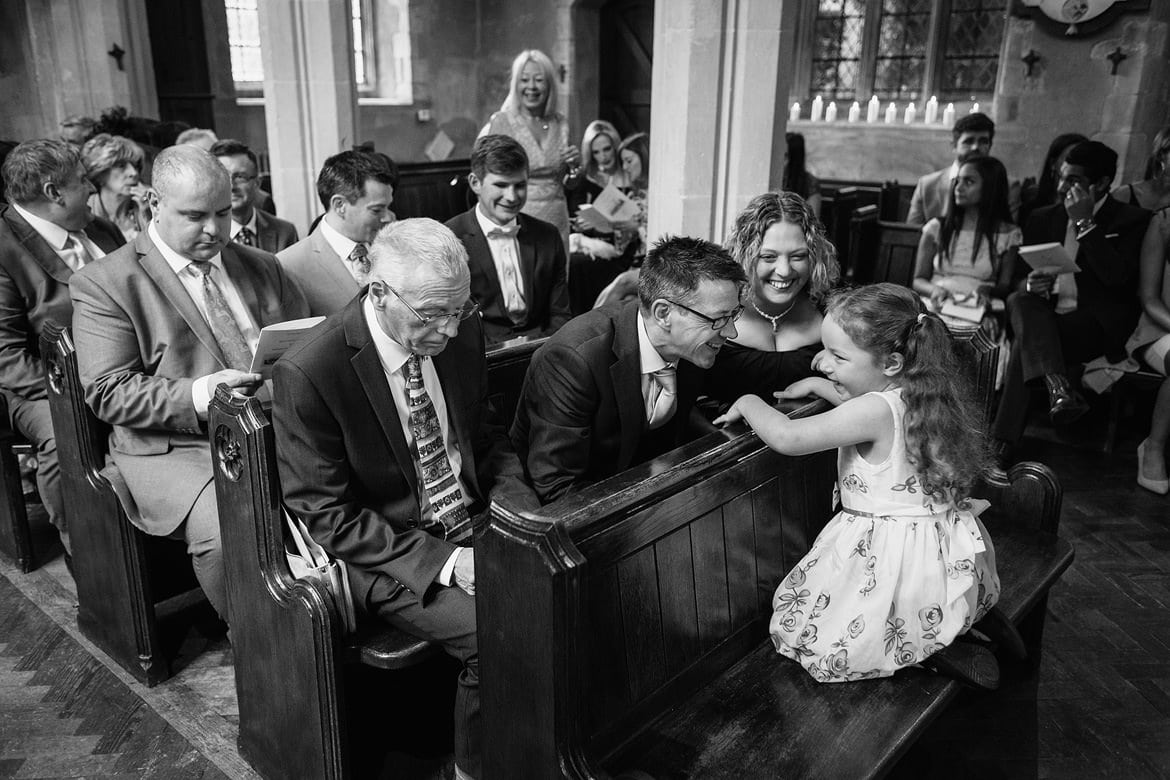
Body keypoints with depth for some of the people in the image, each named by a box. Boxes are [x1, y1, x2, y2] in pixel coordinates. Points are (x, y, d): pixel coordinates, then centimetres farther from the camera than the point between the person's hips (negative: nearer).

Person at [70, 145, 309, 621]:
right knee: (228, 533, -32)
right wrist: (196, 396, -22)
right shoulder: (104, 283, 0)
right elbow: (107, 393, -6)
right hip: (174, 445, -4)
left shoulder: (262, 268, 16)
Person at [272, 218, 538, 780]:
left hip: (478, 523, 6)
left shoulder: (461, 332, -3)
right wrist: (443, 562, -21)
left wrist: (525, 509, -7)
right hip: (391, 555, -5)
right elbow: (327, 517, -14)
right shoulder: (307, 374, -20)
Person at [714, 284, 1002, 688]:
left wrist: (749, 403, -8)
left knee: (797, 624, 5)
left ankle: (924, 652, -1)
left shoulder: (876, 411, -25)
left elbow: (787, 438, -25)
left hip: (892, 557, -9)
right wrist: (815, 385, 20)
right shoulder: (919, 395, 2)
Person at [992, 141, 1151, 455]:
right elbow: (1017, 276, 16)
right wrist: (1029, 285, -10)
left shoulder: (1131, 219, 3)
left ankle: (1004, 442, -34)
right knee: (1019, 300, -30)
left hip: (1096, 325, -4)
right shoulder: (1044, 218, 18)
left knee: (1027, 343, -30)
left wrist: (1085, 223, -11)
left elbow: (1115, 277, -15)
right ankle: (1059, 387, -47)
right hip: (1045, 315, 4)